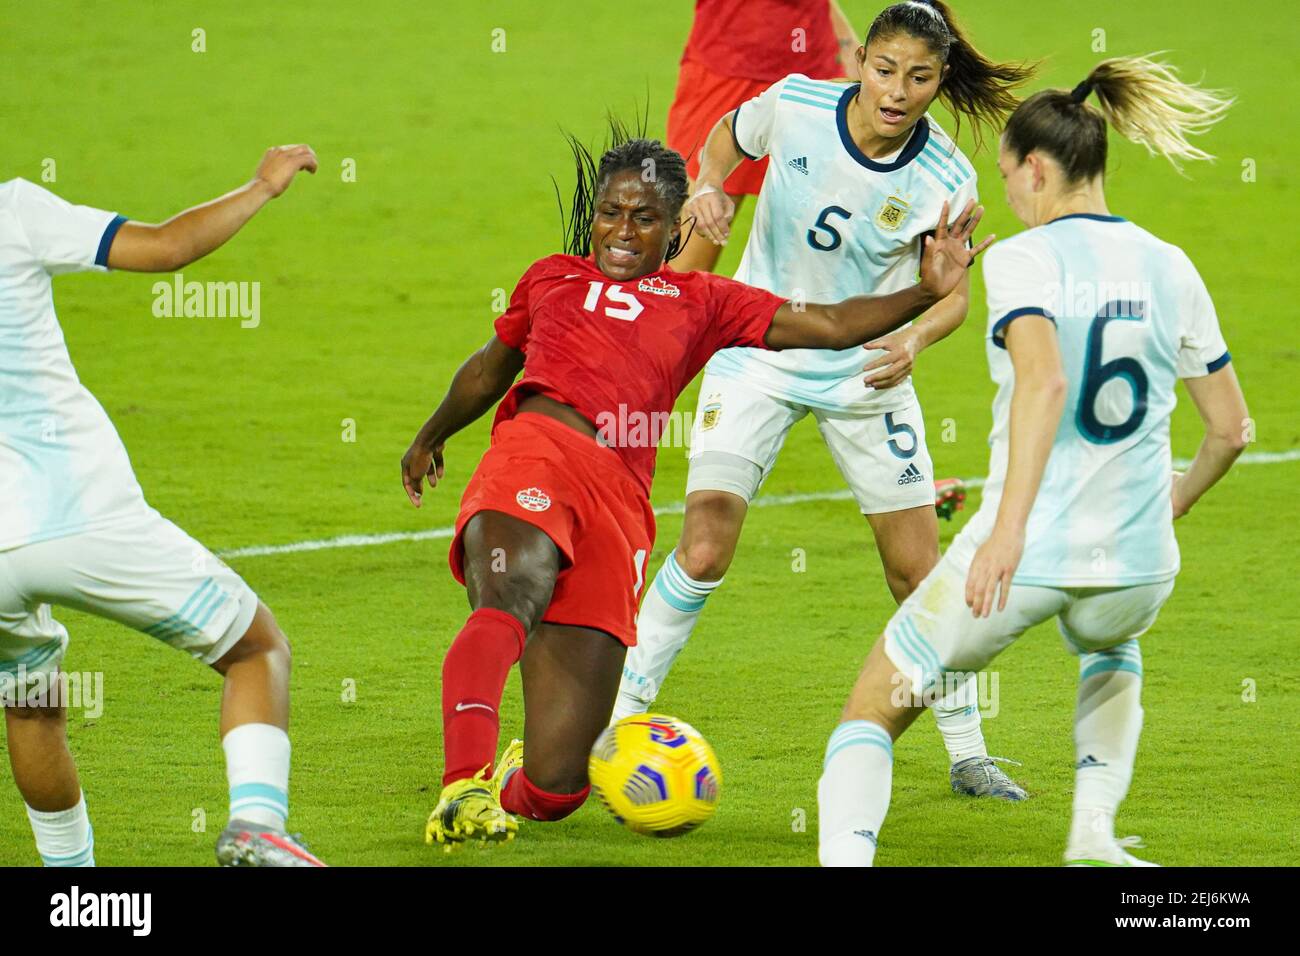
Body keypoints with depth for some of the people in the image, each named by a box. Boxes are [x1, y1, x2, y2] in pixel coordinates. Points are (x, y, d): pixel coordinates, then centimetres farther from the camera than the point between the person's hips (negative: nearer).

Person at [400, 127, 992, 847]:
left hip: (619, 505, 1)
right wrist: (430, 438, 59)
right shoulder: (552, 279, 29)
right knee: (509, 598, -40)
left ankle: (507, 788, 28)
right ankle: (463, 787, -55)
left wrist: (926, 292, 4)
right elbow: (491, 367, 45)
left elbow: (827, 326, 18)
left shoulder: (699, 302, 26)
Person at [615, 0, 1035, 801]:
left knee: (920, 569, 2)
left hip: (866, 371, 0)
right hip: (759, 354, 0)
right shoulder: (795, 104, -17)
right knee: (704, 550, -12)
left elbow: (953, 290, -6)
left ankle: (969, 755, 17)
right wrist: (709, 187, -15)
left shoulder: (945, 180, -18)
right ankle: (617, 718, 2)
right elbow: (729, 136, 6)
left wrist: (916, 338, -26)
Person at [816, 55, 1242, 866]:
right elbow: (1231, 428, 13)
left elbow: (1044, 380, -27)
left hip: (1025, 552, -5)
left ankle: (845, 856, -11)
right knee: (1112, 654, 42)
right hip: (1138, 559, 5)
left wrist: (1008, 530, -31)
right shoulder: (1170, 269, 7)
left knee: (875, 709, 12)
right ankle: (1095, 833, 26)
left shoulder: (1024, 259, -9)